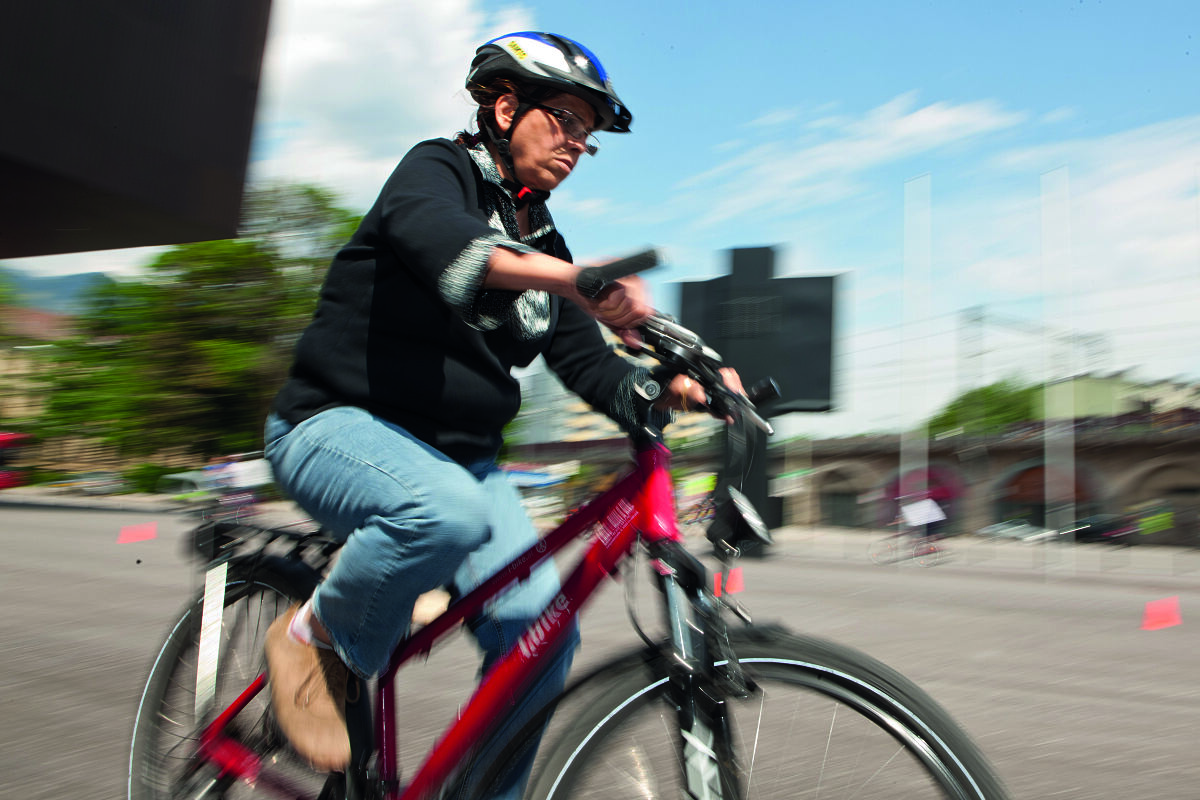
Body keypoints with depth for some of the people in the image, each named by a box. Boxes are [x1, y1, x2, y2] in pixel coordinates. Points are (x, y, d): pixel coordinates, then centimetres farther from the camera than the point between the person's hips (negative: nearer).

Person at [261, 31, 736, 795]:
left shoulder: (545, 242, 13)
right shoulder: (437, 168, -6)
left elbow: (587, 361, 5)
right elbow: (436, 236, -32)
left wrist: (667, 390, -16)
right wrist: (571, 280, -50)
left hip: (461, 455, 6)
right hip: (343, 426, -6)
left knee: (541, 634, -12)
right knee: (446, 512, -38)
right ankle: (317, 641, -9)